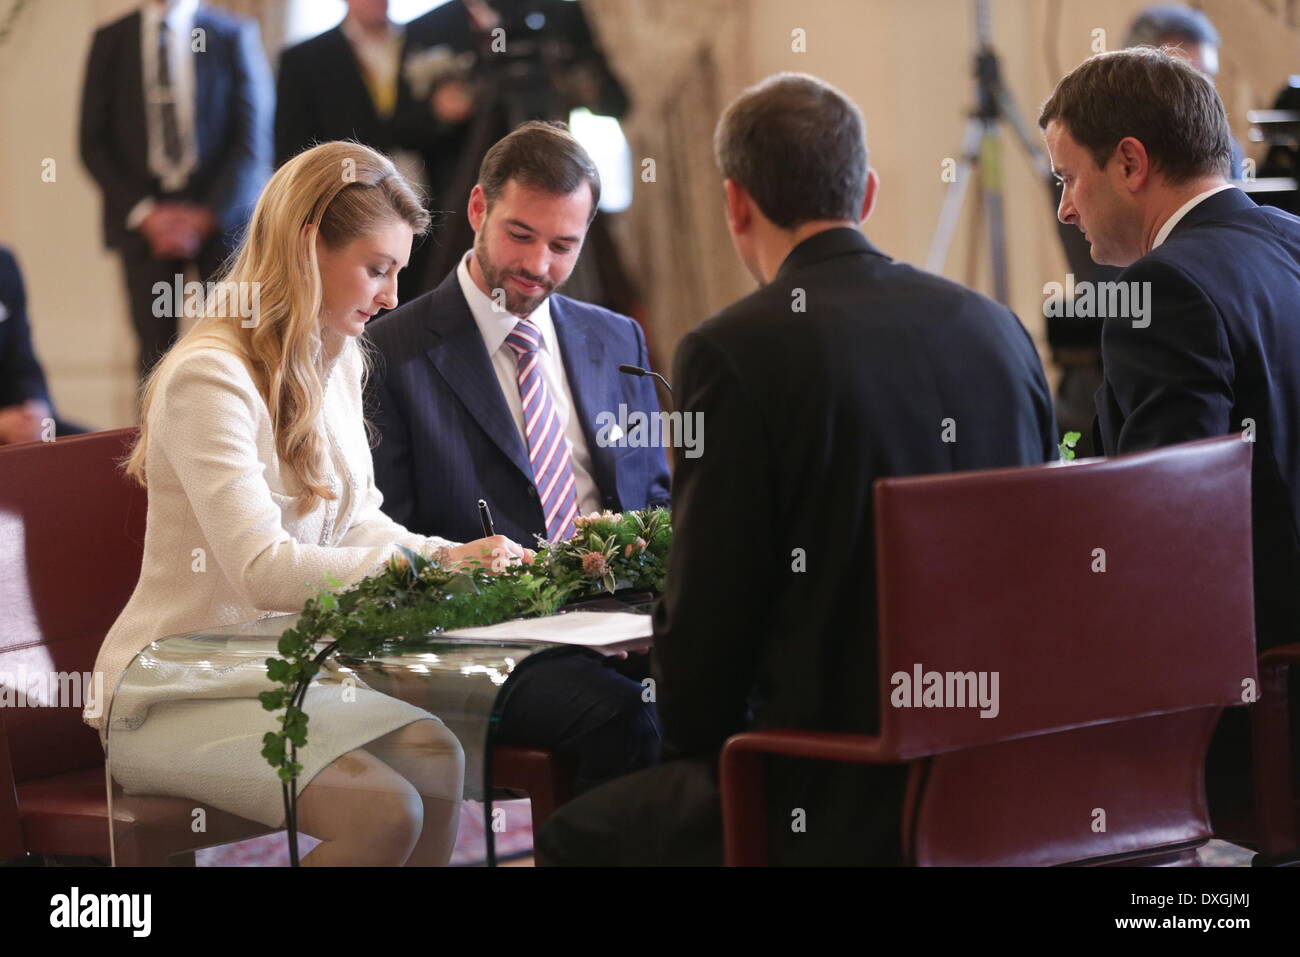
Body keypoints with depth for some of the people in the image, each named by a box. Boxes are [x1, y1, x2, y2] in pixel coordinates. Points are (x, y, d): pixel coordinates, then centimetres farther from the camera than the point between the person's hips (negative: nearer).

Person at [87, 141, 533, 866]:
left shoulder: (337, 367, 10)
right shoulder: (209, 377, -19)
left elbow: (355, 523, 14)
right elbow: (262, 568, -27)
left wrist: (457, 556, -6)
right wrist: (435, 567, -26)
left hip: (277, 671, 8)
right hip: (173, 693, -8)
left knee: (433, 753, -21)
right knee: (385, 811, -26)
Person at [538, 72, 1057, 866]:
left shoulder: (734, 353, -13)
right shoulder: (999, 329, 5)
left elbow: (706, 617, -10)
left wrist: (696, 757, 10)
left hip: (845, 804, -7)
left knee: (580, 834, 16)